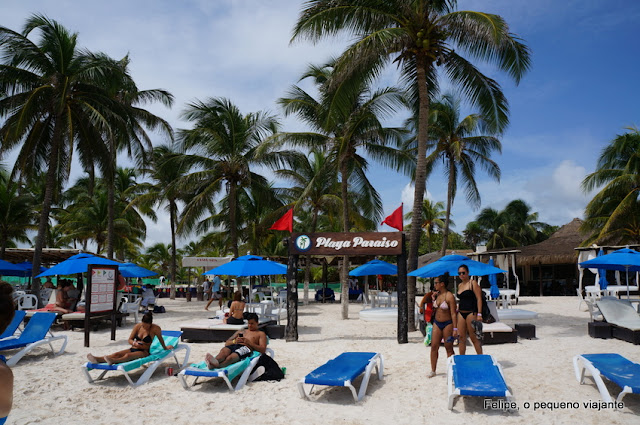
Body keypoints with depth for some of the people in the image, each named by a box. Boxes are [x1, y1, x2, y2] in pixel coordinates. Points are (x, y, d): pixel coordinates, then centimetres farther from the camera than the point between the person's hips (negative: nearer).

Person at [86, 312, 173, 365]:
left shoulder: (155, 328, -9)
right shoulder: (138, 326, 3)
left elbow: (160, 339, 8)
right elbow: (130, 340, 8)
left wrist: (165, 348, 22)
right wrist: (135, 343, -15)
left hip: (145, 352, -5)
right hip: (133, 349, 5)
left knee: (128, 355, -36)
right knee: (117, 354, -23)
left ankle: (113, 361, -66)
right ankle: (97, 360, -47)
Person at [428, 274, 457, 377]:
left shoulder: (450, 296, -15)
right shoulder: (437, 295, 7)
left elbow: (453, 313, -16)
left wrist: (455, 329, -20)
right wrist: (433, 299, 3)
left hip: (447, 324, -7)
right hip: (437, 323, 7)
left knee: (449, 348, 4)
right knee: (434, 346, 5)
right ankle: (433, 370, 13)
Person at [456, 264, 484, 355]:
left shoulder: (473, 283, -3)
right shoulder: (459, 285, 16)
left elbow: (479, 299, -9)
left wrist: (479, 314, -17)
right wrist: (457, 310, 18)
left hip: (471, 313, -6)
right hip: (461, 313, 6)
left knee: (474, 337, -5)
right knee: (462, 337, 7)